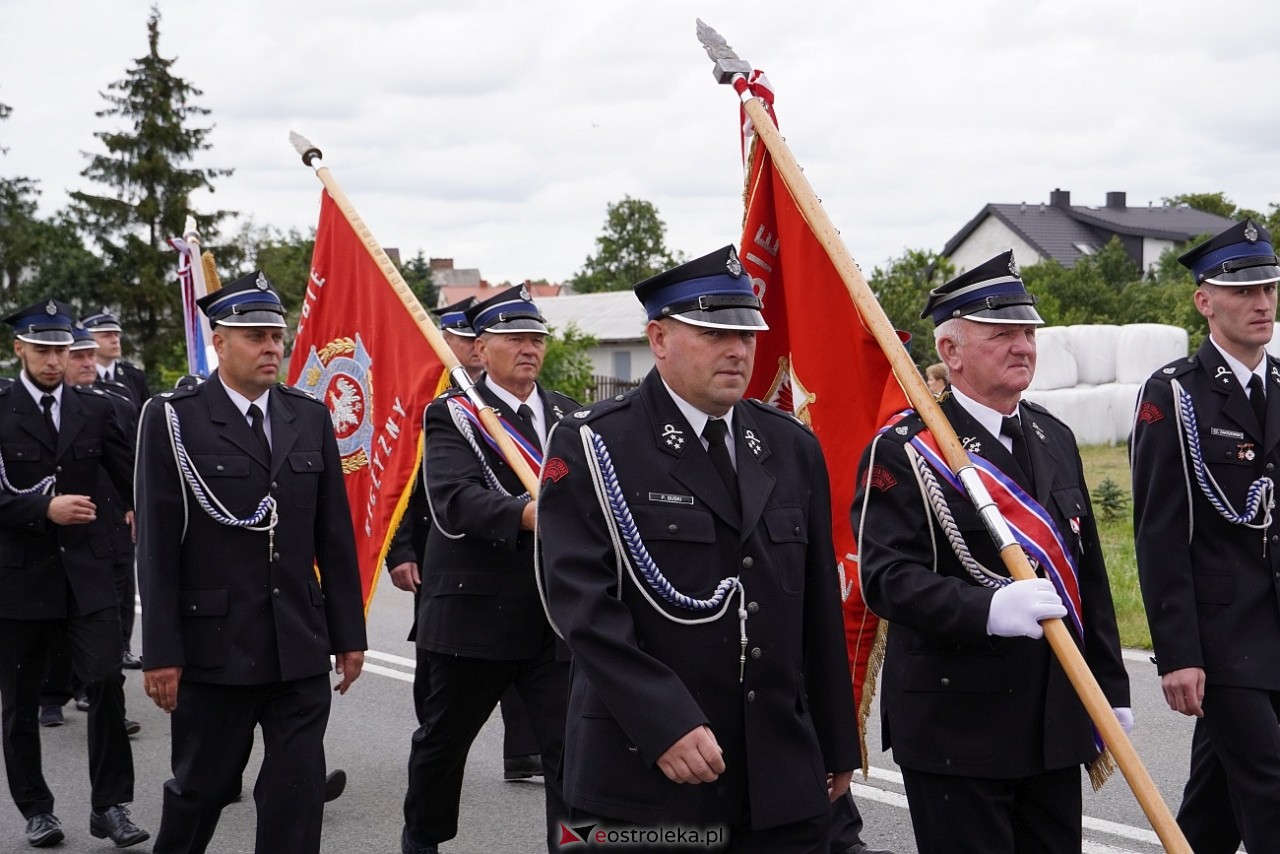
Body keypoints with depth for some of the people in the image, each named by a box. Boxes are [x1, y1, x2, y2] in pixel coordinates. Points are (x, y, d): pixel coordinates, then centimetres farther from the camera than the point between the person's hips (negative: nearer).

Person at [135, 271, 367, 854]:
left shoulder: (310, 417, 7)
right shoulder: (172, 419, -6)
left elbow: (335, 536, 9)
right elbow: (157, 545, -8)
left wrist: (349, 634, 8)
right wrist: (161, 652, -10)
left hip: (301, 648, 3)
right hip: (214, 646, -3)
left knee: (298, 795, 3)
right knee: (202, 786, 11)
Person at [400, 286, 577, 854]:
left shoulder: (567, 415, 11)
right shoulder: (451, 415, -6)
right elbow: (454, 500, -23)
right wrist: (524, 514, -40)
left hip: (556, 617, 3)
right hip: (475, 614, -3)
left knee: (571, 744, -5)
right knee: (444, 739, 16)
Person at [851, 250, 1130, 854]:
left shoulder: (1055, 438, 13)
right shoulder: (903, 451, -9)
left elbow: (1088, 573, 16)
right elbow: (886, 577, -20)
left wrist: (1110, 692, 15)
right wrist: (988, 610, -35)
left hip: (1057, 724, 7)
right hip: (954, 730, -6)